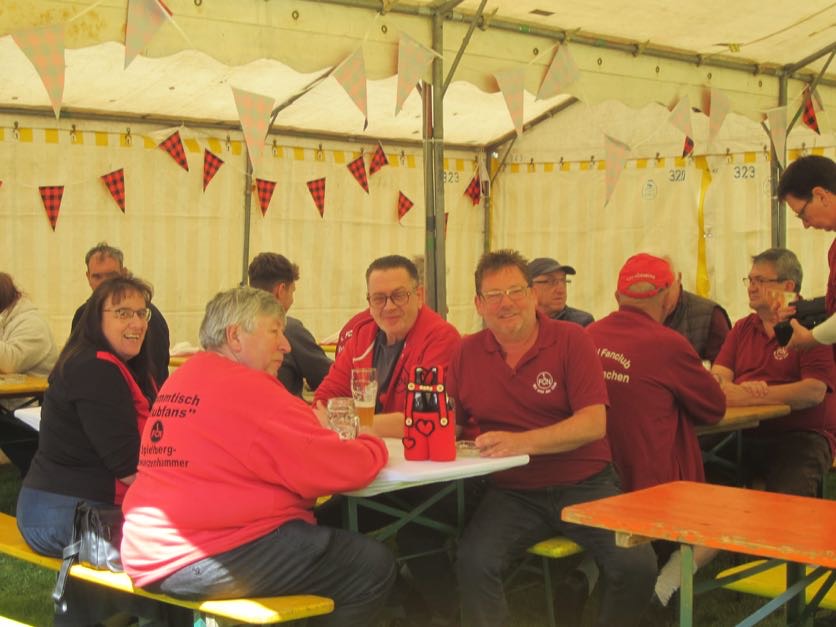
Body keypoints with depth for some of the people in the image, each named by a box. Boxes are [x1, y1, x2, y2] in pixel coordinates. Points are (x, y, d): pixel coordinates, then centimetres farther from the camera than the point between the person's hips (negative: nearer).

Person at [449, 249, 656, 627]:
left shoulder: (571, 340, -5)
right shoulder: (467, 353, 6)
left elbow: (594, 424, -14)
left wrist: (522, 442, -26)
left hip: (585, 484, -1)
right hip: (513, 493, 2)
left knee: (636, 565, -22)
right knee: (474, 562, -26)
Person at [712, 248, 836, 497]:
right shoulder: (743, 327, 17)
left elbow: (815, 391, -16)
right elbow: (717, 377, 5)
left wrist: (749, 397, -22)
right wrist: (736, 389, -19)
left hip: (802, 436, -5)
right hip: (745, 433, 5)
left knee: (788, 495, -30)